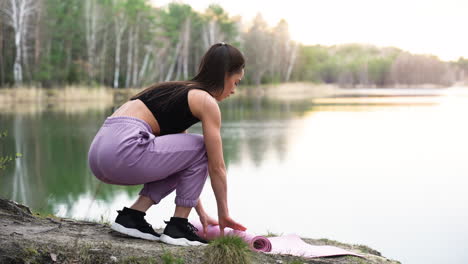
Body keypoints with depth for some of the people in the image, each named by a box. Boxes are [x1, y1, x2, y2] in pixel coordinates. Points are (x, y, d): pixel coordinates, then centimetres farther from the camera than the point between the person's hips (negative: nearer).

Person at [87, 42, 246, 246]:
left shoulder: (179, 91, 28)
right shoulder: (206, 101, 2)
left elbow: (187, 161, 34)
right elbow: (216, 167, 5)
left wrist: (201, 212, 36)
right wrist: (223, 214, 19)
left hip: (98, 152, 9)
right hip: (123, 150, -9)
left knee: (182, 157, 25)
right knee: (200, 148, 9)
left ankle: (132, 215, 14)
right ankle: (177, 227, 9)